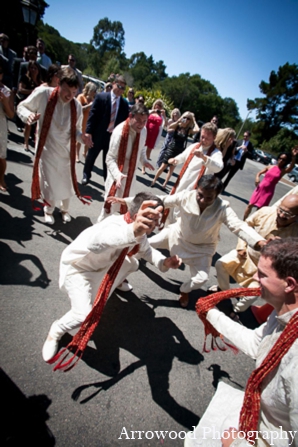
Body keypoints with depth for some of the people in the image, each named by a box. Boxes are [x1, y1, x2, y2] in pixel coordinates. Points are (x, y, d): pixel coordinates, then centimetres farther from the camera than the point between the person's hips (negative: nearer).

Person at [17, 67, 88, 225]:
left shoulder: (77, 106, -8)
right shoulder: (42, 94, -17)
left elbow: (75, 129, 2)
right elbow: (22, 107, -4)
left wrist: (81, 136, -20)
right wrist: (28, 115, -27)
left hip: (66, 151, 3)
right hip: (47, 149, -2)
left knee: (67, 183, 14)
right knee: (50, 183, 5)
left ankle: (64, 210, 42)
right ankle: (48, 210, 36)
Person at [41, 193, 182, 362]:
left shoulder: (140, 229, -15)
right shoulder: (114, 227, -42)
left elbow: (146, 250, 3)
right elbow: (98, 242, -66)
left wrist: (164, 262, -17)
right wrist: (133, 231, -86)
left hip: (102, 263, 7)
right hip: (77, 267, -7)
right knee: (84, 315, -21)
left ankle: (115, 282, 47)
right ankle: (56, 332, 14)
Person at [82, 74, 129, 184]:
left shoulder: (125, 103, 2)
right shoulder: (101, 97, -5)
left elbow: (125, 121, 4)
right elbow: (92, 115, -8)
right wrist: (88, 132, -16)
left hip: (114, 136, 1)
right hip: (98, 134, -1)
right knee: (91, 156, 16)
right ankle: (86, 175, 40)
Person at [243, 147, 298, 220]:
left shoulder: (283, 171, -5)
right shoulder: (269, 167, 3)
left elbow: (291, 167, -25)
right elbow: (259, 173, 11)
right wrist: (257, 177, -12)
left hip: (269, 191, -2)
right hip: (260, 188, 2)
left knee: (260, 209, 2)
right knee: (250, 205, 4)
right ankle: (243, 221, 17)